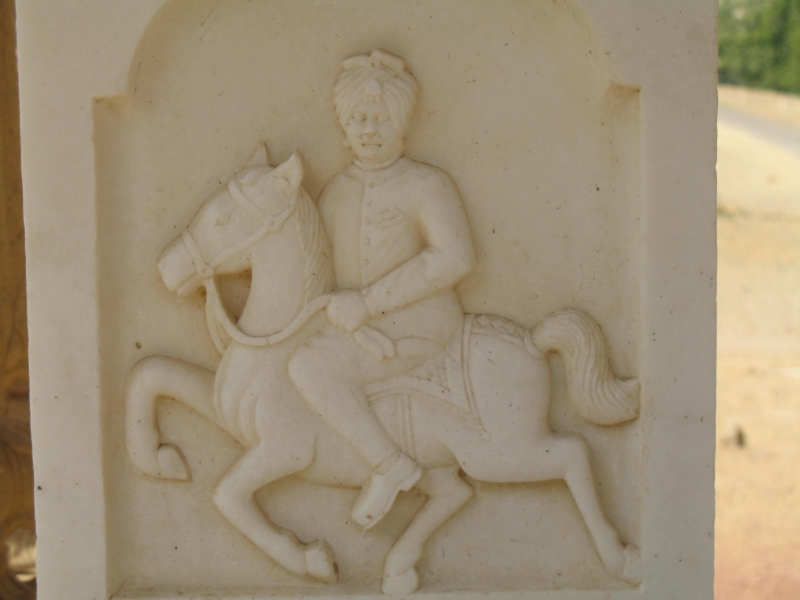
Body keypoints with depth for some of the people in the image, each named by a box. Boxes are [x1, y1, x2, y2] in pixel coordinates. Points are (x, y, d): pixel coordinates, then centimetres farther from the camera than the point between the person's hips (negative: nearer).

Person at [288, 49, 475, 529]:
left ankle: (391, 465, -19)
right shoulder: (338, 191, 12)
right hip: (358, 326, 9)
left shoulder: (428, 186, -9)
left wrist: (369, 301, -24)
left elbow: (455, 257, -22)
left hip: (419, 328, -9)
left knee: (309, 365, -27)